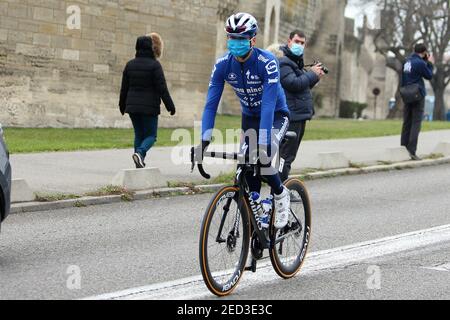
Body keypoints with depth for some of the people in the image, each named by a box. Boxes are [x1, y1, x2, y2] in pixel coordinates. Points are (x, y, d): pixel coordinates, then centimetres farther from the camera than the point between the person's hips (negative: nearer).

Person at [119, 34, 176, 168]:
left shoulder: (130, 64, 7)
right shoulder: (154, 65, -10)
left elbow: (124, 88, 12)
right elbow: (162, 88, -12)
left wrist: (122, 105, 23)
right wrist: (170, 106, -5)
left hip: (133, 106, 5)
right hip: (149, 107, -5)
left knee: (139, 134, 15)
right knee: (151, 135, 3)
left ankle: (139, 164, 10)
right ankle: (140, 153, -25)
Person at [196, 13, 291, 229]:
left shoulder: (267, 62, -31)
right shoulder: (223, 65, -18)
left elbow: (268, 104, -37)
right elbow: (211, 103, -20)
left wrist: (264, 144, -45)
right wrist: (204, 141, -30)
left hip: (276, 115, -5)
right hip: (250, 117, 5)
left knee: (263, 159, -25)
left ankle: (281, 195, 3)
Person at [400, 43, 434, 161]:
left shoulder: (407, 61, 7)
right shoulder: (420, 63, -14)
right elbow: (429, 76, -3)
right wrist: (430, 63, 8)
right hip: (418, 96, -7)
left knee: (407, 123, 11)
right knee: (416, 124, -6)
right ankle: (412, 151, -13)